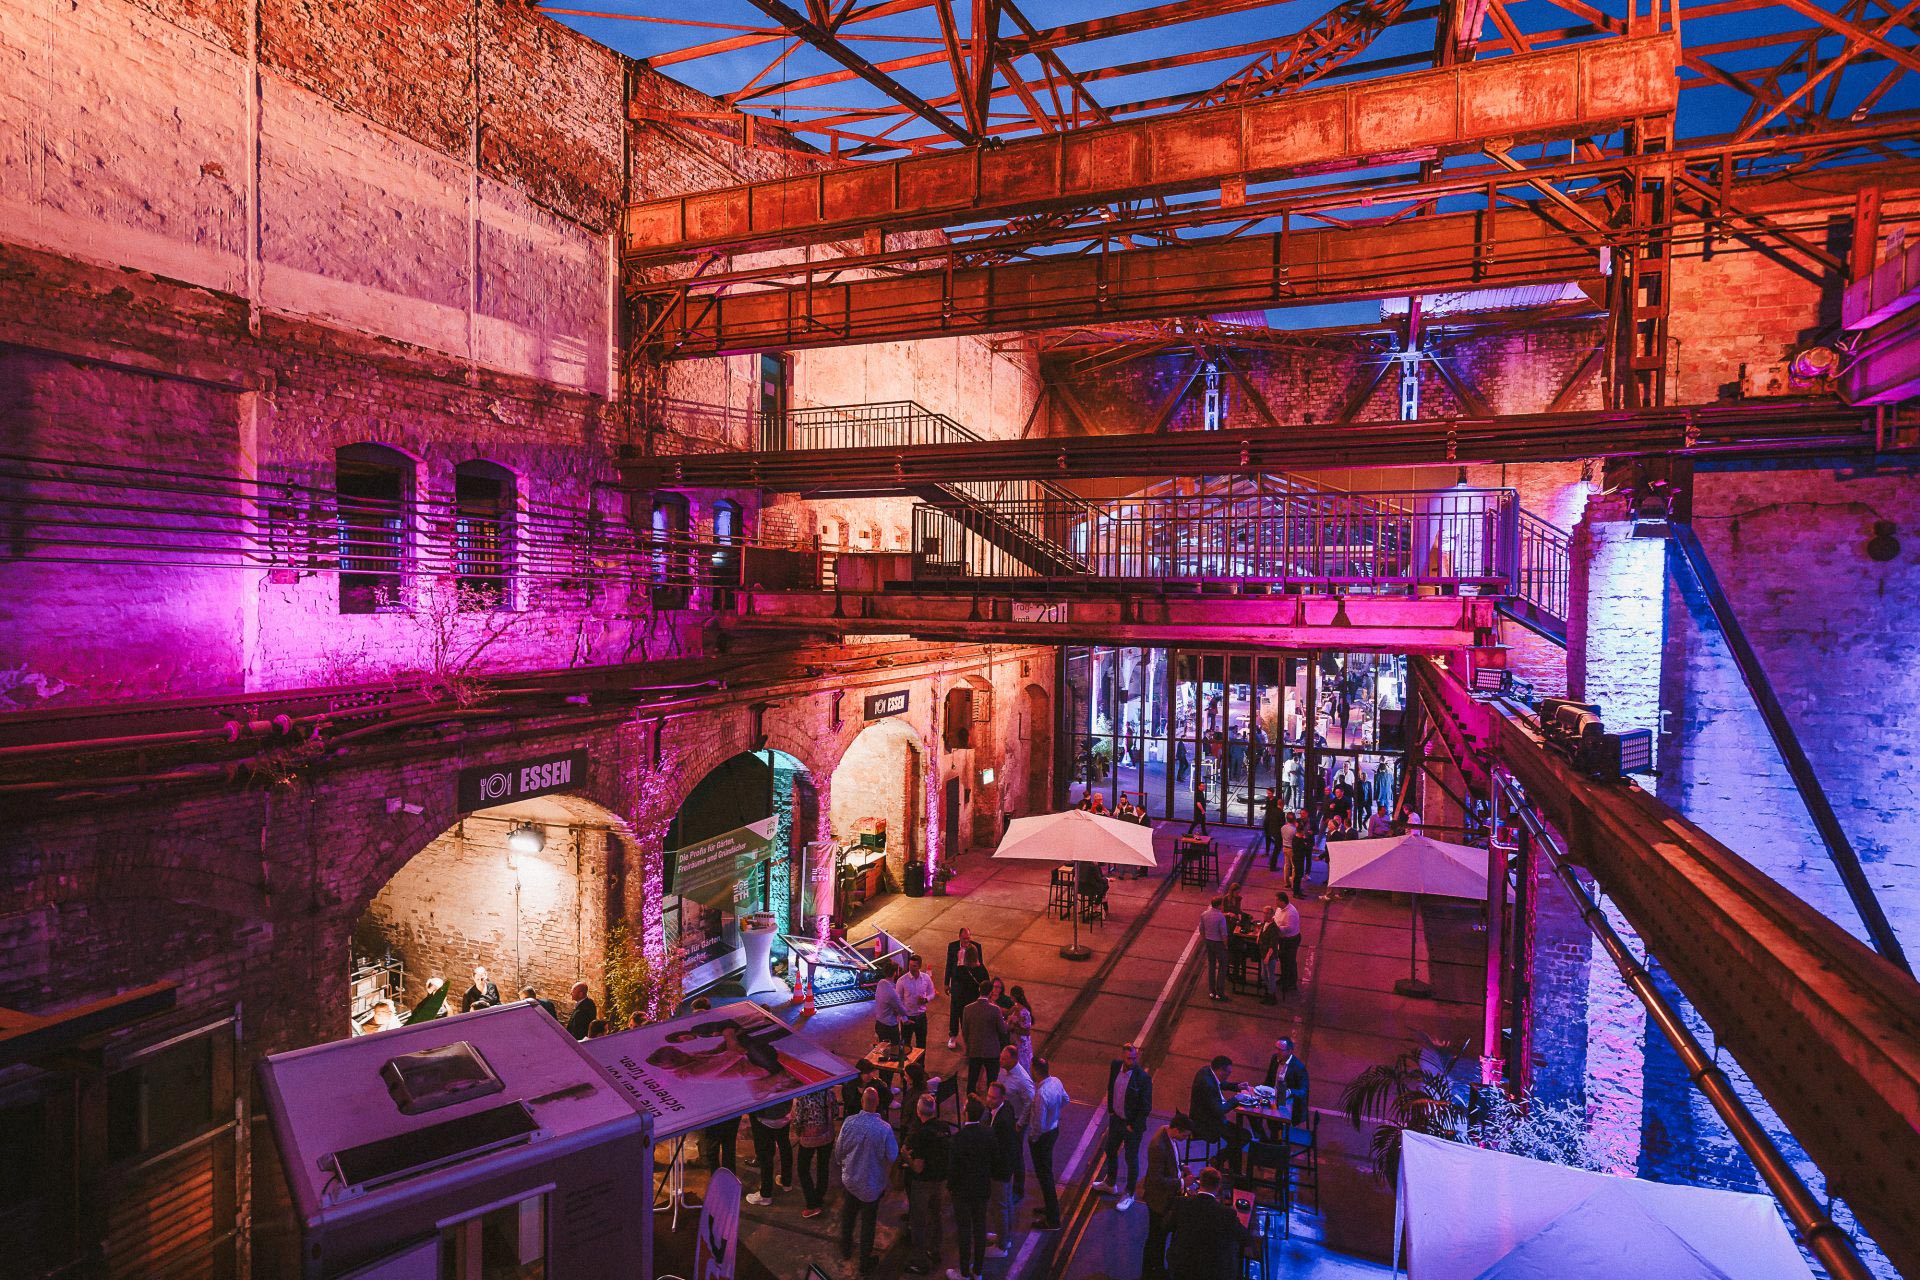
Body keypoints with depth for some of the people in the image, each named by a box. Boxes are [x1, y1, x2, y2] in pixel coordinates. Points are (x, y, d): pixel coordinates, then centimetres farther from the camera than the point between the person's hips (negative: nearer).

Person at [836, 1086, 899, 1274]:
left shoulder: (849, 1122, -22)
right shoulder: (885, 1128, -28)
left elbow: (839, 1150, -8)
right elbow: (893, 1157, -16)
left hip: (849, 1179, 2)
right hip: (872, 1182, -2)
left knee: (847, 1216, 26)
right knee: (868, 1222, 17)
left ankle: (845, 1251, 46)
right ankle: (865, 1262, 32)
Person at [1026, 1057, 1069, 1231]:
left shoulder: (1041, 1095, -35)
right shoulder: (1056, 1081, -11)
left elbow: (1039, 1126, -28)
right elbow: (1066, 1100, 8)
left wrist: (1032, 1138, -10)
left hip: (1042, 1136, -8)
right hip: (1054, 1128, 8)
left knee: (1044, 1175, 9)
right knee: (1047, 1171, 26)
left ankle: (1052, 1220, 23)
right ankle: (1050, 1207, 43)